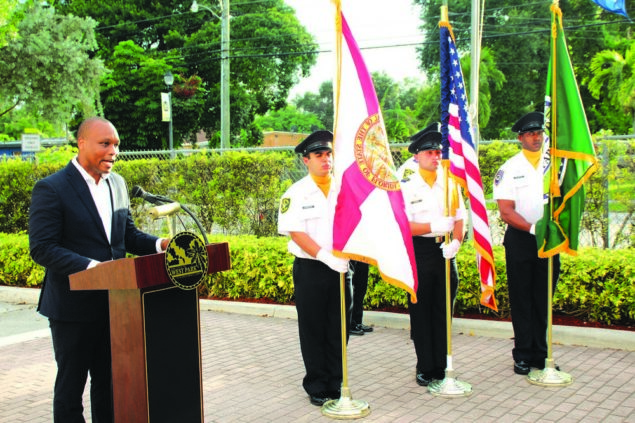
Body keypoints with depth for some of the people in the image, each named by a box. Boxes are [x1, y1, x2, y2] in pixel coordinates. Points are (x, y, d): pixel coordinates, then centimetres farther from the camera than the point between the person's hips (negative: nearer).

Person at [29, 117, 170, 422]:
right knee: (70, 385, 8)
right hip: (73, 307, -6)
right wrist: (92, 267, -28)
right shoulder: (51, 189, -12)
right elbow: (41, 249, -18)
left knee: (108, 382, 16)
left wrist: (159, 244, -6)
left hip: (112, 303, 6)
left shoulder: (117, 184, 9)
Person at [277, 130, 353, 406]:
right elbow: (296, 233, -9)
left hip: (340, 269, 3)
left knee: (339, 331, 7)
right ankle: (316, 387, 17)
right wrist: (325, 256, -20)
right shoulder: (296, 194, -2)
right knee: (313, 331, 5)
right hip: (310, 269, -2)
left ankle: (335, 385, 20)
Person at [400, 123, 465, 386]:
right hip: (418, 251, -3)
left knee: (444, 310, 7)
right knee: (420, 310, 3)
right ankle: (425, 368, 13)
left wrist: (456, 241, -11)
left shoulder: (450, 184, 9)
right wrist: (432, 227, -20)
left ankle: (441, 366, 17)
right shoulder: (406, 186, -2)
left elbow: (459, 219, 7)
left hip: (444, 251, 3)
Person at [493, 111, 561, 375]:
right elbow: (506, 211, -8)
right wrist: (533, 228, -18)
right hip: (520, 239, -2)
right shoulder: (509, 169, -1)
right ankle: (523, 355, 11)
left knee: (543, 299, 8)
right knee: (521, 299, 3)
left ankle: (540, 354, 17)